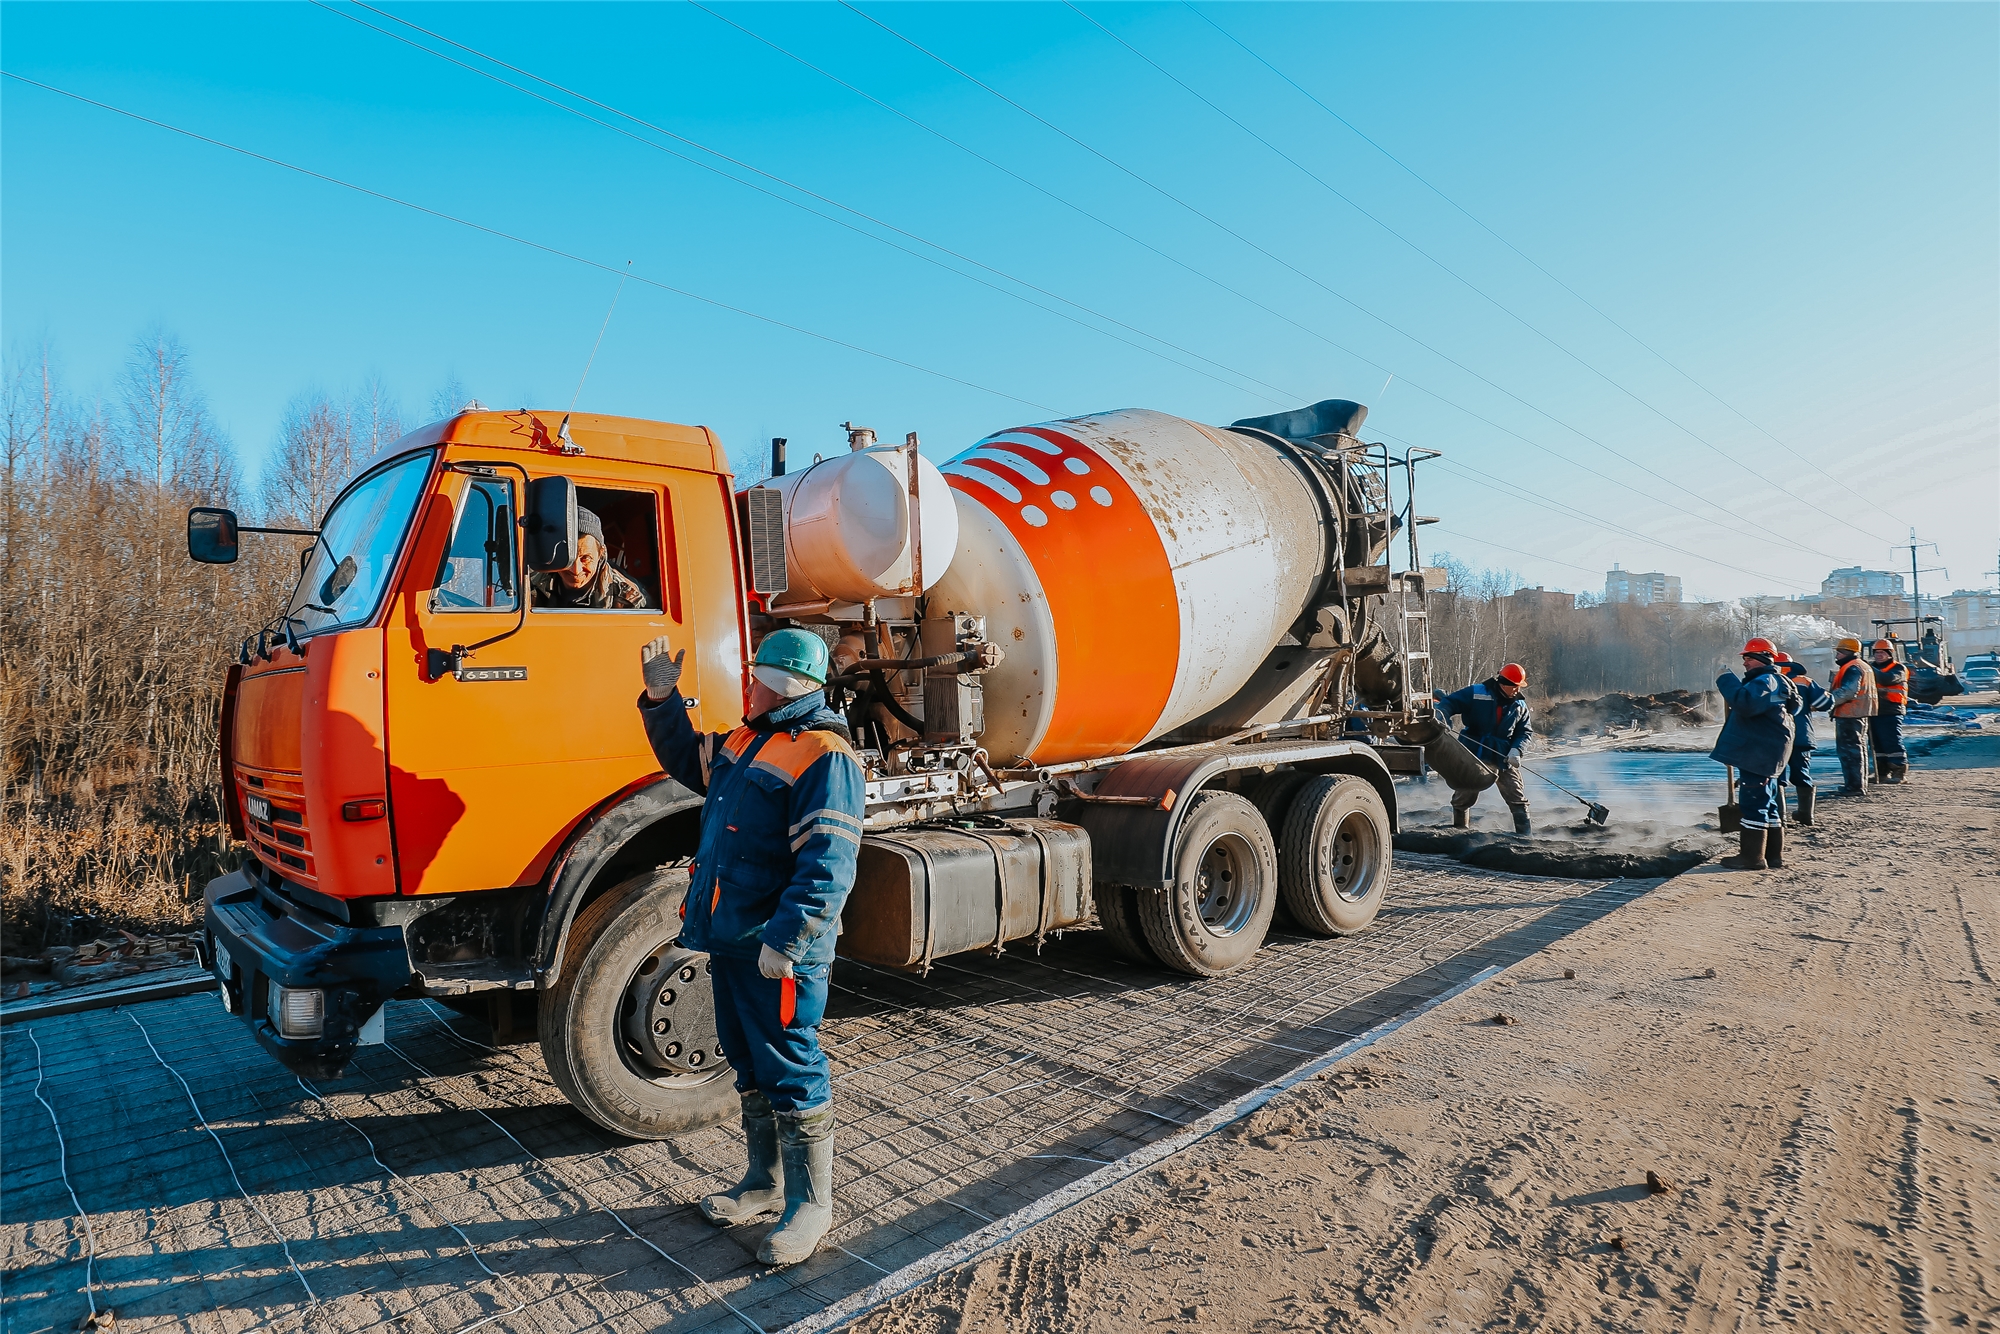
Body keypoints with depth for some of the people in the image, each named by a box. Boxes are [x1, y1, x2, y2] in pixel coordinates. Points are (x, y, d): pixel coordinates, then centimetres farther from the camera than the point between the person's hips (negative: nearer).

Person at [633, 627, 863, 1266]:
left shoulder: (824, 755, -18)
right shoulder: (745, 742, 13)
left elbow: (826, 866, -25)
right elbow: (686, 758, 31)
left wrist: (785, 942, -28)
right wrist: (663, 697, 18)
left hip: (780, 955, -10)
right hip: (729, 942, 10)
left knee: (792, 1075, 2)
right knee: (749, 1068, 21)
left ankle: (810, 1204, 19)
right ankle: (765, 1181, 38)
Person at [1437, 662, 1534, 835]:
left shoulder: (1520, 705, 5)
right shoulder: (1476, 693, -7)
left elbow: (1525, 731, 7)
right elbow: (1449, 702, -9)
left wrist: (1516, 750, -12)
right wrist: (1441, 715, -32)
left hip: (1504, 758, 2)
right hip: (1473, 756, -2)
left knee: (1518, 800, 0)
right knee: (1463, 798, 10)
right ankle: (1459, 831, 28)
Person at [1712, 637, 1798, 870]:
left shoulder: (1765, 681, -15)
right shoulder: (1770, 681, 20)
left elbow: (1745, 702, -33)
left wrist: (1727, 681, -22)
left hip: (1759, 753, -11)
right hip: (1759, 752, 11)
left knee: (1753, 803, -8)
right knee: (1767, 803, 16)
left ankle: (1752, 857, -4)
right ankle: (1773, 854, 24)